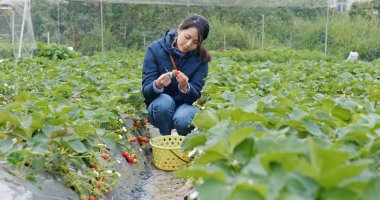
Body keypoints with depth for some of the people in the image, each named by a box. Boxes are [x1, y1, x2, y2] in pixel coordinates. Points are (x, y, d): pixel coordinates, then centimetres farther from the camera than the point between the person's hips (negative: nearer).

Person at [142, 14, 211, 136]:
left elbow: (195, 95, -13)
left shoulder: (200, 58, -8)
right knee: (164, 101, -34)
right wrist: (157, 85, -39)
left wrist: (185, 87, -37)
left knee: (183, 119, -33)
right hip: (159, 108, 0)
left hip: (186, 106, 1)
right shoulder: (155, 49, -12)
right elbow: (146, 91, -15)